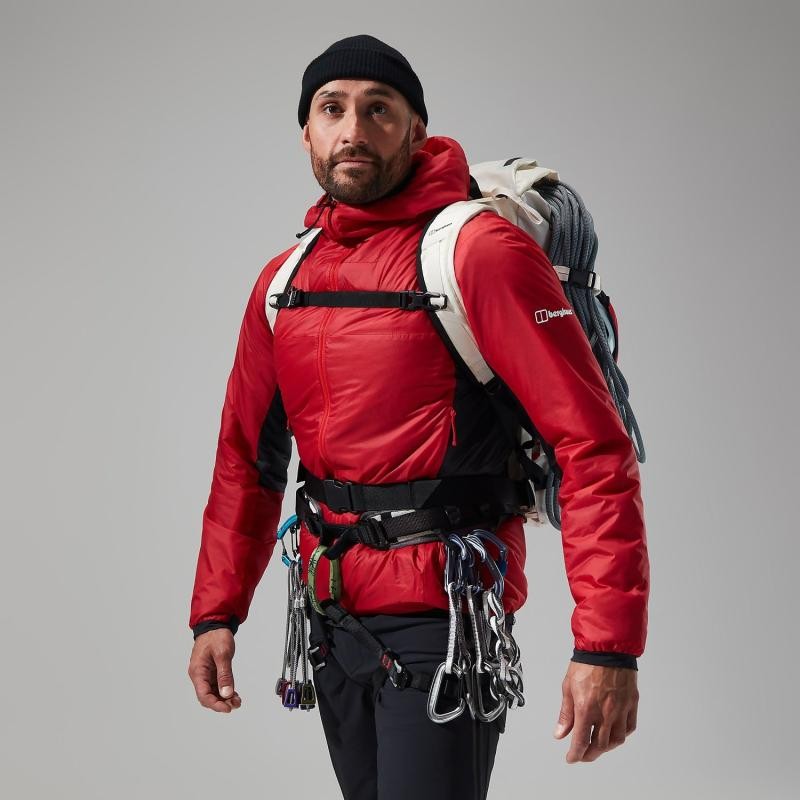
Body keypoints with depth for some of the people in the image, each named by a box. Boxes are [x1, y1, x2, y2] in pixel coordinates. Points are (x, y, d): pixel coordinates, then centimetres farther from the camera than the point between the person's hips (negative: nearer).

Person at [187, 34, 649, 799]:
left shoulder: (479, 252, -13)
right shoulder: (283, 280, 9)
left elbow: (592, 445, -18)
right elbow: (247, 457, 16)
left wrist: (608, 645, -24)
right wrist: (215, 613, 8)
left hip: (440, 624, -6)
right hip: (330, 617, 7)